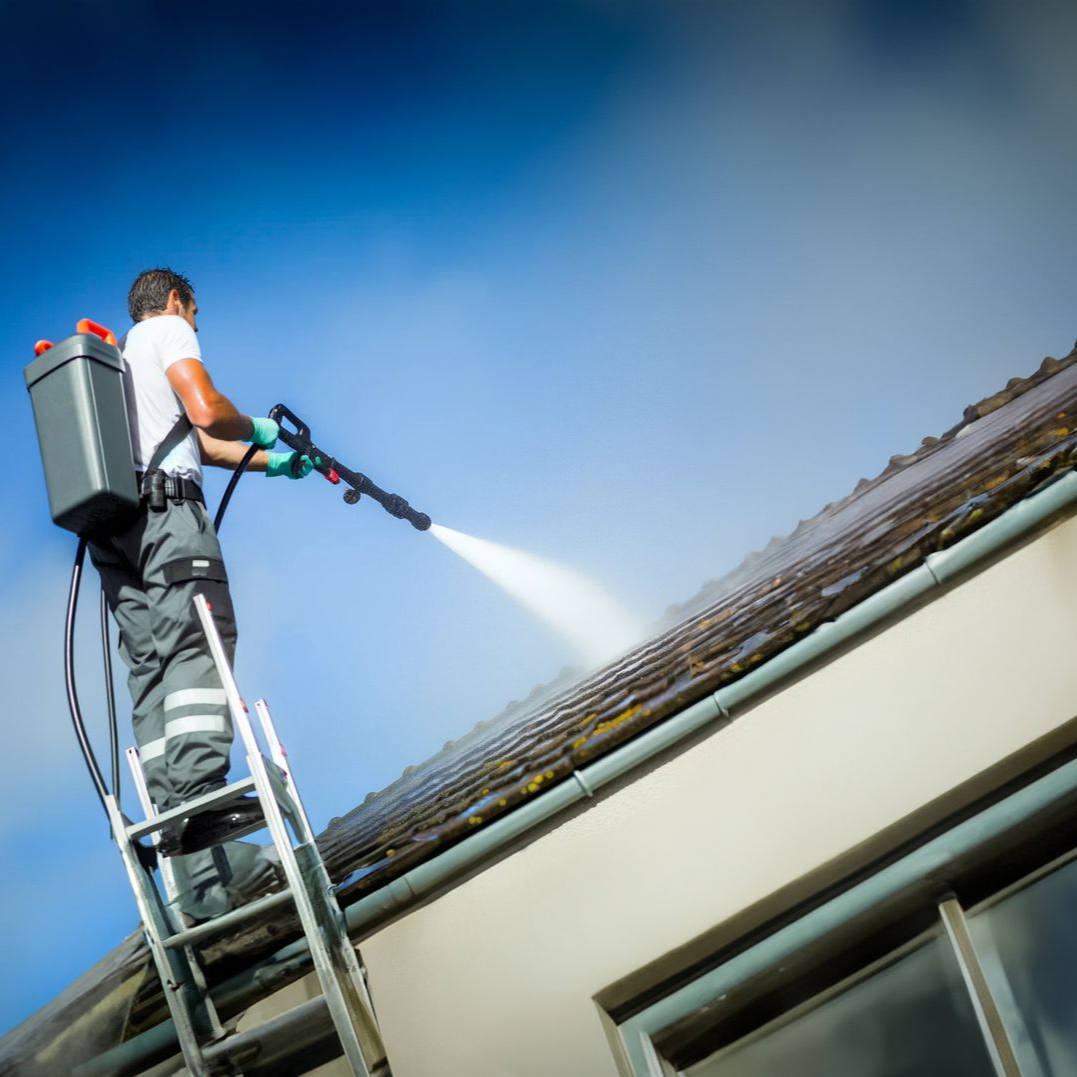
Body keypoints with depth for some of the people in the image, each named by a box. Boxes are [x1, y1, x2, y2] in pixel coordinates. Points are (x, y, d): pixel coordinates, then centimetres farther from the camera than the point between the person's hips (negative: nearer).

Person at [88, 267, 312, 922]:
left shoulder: (121, 355, 36)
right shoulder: (169, 330, 11)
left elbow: (198, 443, 36)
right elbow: (207, 412, -6)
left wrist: (271, 463, 41)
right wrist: (257, 430, 13)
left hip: (112, 524, 7)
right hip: (164, 506, -7)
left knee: (153, 670, -4)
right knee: (198, 645, -21)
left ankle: (197, 872, -13)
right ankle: (201, 796, -43)